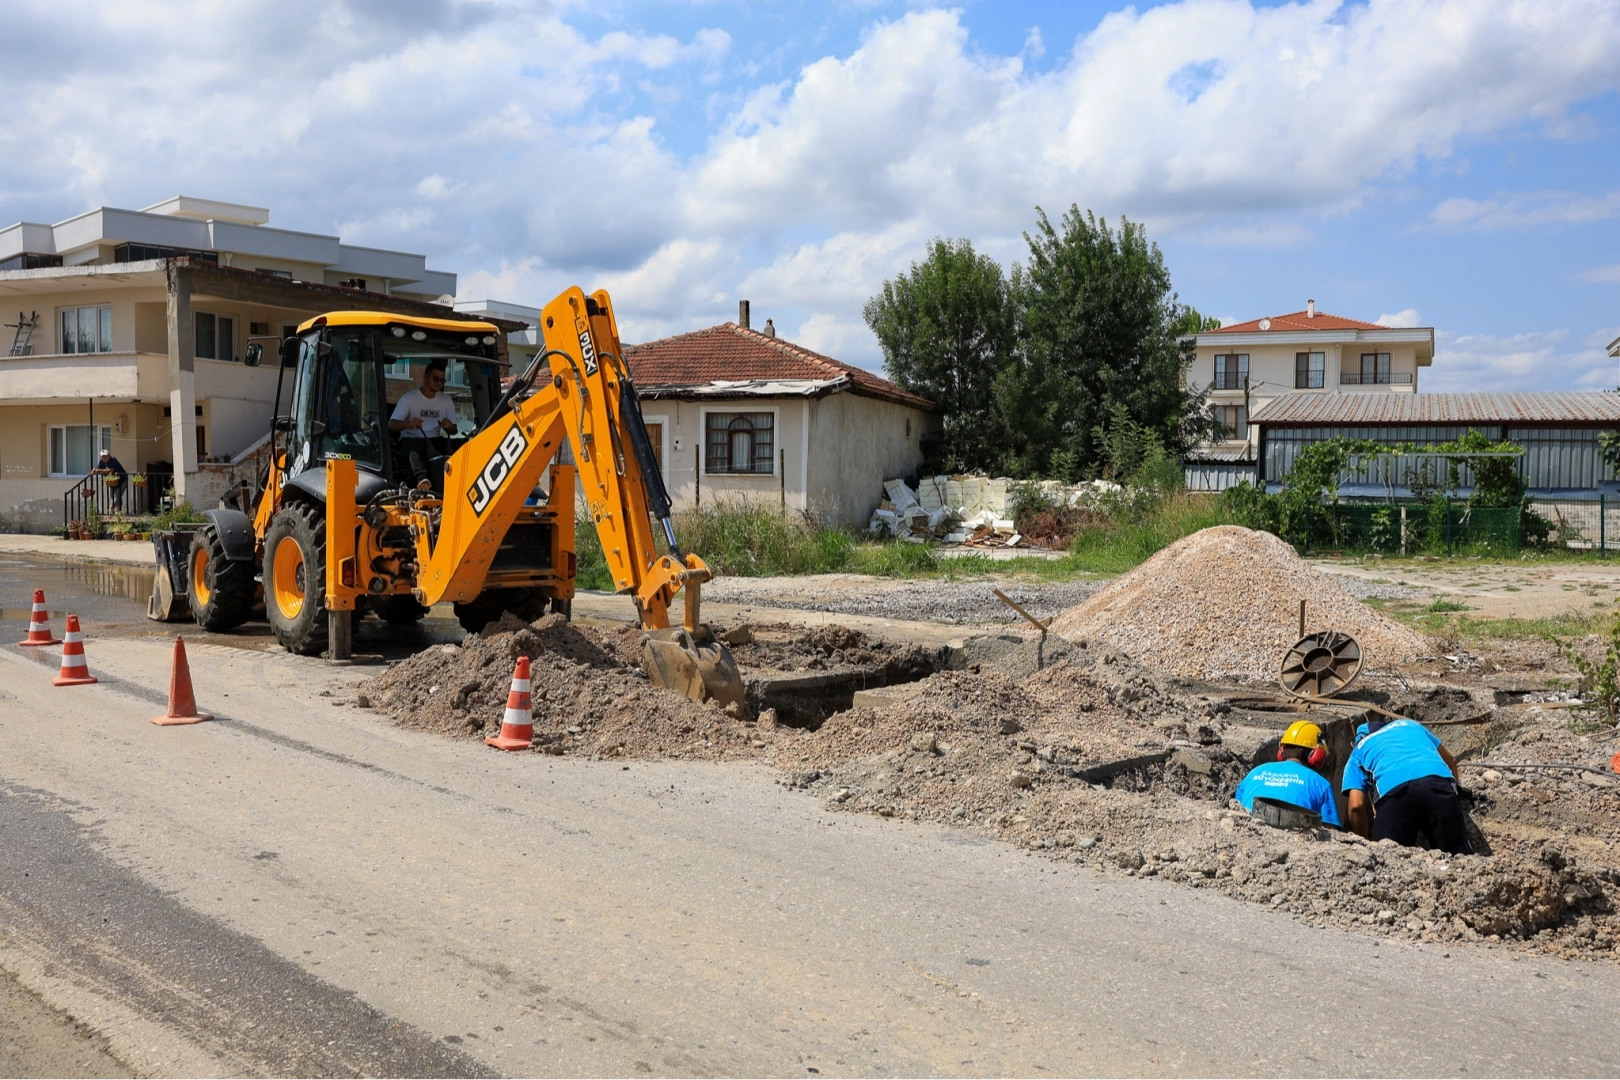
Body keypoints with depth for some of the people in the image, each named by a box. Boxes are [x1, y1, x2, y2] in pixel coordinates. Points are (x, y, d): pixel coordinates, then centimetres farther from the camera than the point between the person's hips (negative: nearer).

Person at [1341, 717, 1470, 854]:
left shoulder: (1358, 751, 32)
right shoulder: (1410, 724, 43)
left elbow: (1356, 805, 17)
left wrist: (1367, 842, 30)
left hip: (1394, 788, -2)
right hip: (1438, 782, 2)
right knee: (1458, 858, 3)